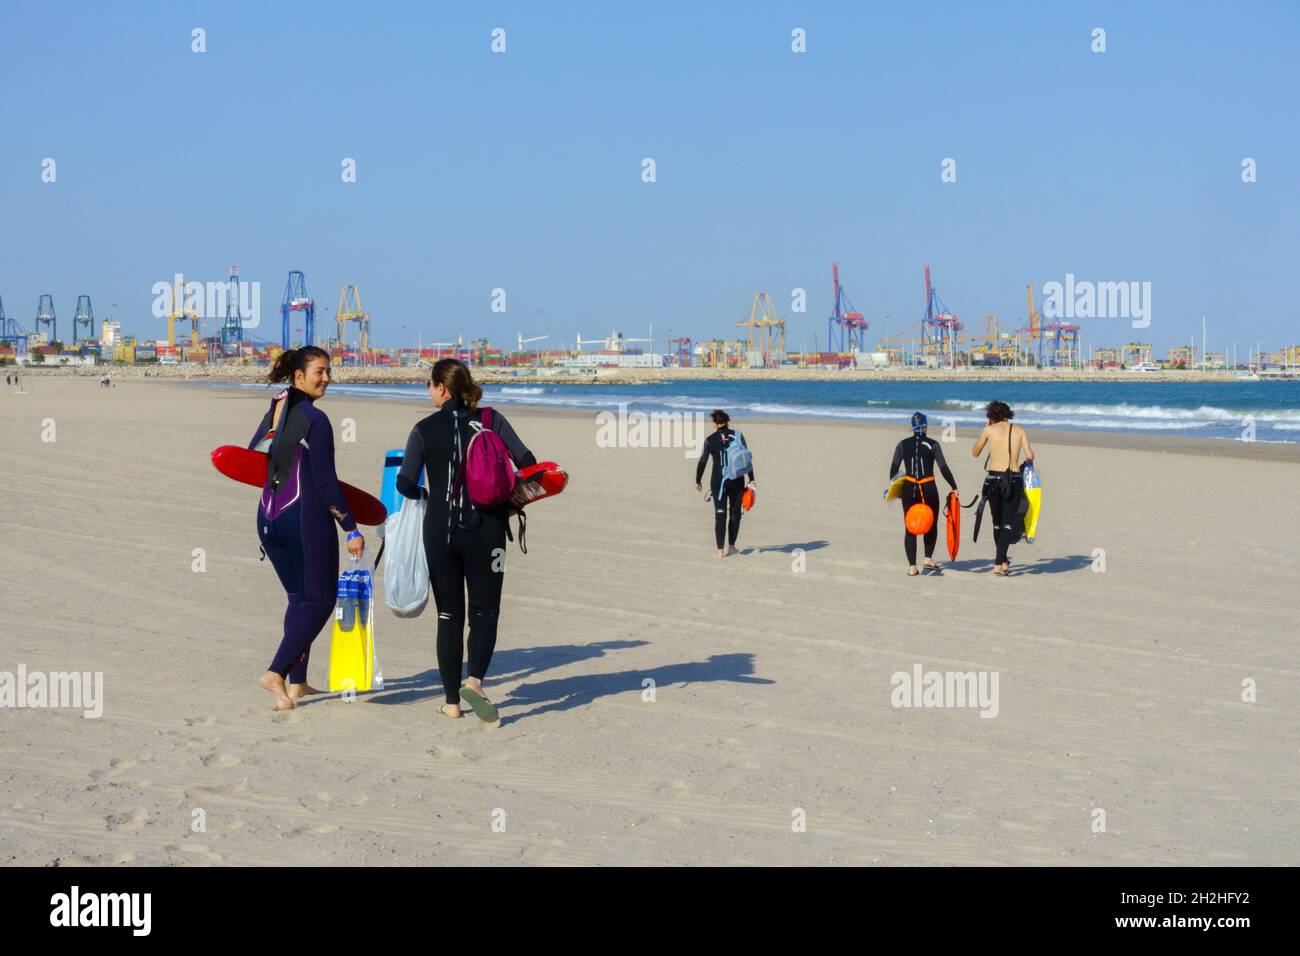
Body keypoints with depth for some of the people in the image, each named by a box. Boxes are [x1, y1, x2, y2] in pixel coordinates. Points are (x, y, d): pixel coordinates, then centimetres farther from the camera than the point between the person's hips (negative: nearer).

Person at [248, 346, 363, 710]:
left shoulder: (274, 412, 10)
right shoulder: (315, 420, -13)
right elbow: (326, 481, -15)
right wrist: (351, 529, -11)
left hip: (270, 517, 8)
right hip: (305, 517, -8)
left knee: (300, 598, 18)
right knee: (320, 600, 2)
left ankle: (297, 682, 18)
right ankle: (276, 673, -10)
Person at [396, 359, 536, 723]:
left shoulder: (425, 429, -2)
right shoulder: (491, 420, -1)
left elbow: (405, 484, -7)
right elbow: (527, 463, -8)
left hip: (440, 530, 1)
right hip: (485, 529, 0)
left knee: (449, 615, 11)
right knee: (484, 612, 8)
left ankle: (452, 701, 14)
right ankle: (474, 680, -17)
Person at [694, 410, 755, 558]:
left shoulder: (710, 440, -3)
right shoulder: (738, 436, -1)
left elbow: (702, 462, -1)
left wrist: (697, 481, 10)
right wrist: (751, 479, 2)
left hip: (718, 480, -1)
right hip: (737, 480, 1)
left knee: (720, 515, 2)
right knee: (735, 513, 15)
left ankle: (720, 550, -4)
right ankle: (731, 547, 18)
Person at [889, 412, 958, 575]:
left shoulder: (903, 444, 2)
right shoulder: (933, 445, -3)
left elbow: (893, 468, -2)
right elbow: (944, 469, -7)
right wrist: (954, 487, 2)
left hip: (908, 489, 2)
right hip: (929, 489, -1)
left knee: (909, 528, 5)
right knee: (931, 525, 20)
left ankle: (912, 567, 1)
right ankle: (928, 558, 14)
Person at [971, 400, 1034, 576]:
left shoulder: (989, 429, 3)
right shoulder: (1020, 431, 7)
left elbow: (974, 453, 14)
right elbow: (1030, 456, -3)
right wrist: (1028, 460, 19)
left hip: (994, 479, 0)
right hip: (1014, 479, 0)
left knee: (997, 522, 16)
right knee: (1008, 522, 1)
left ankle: (1002, 560, 25)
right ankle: (999, 563, -15)